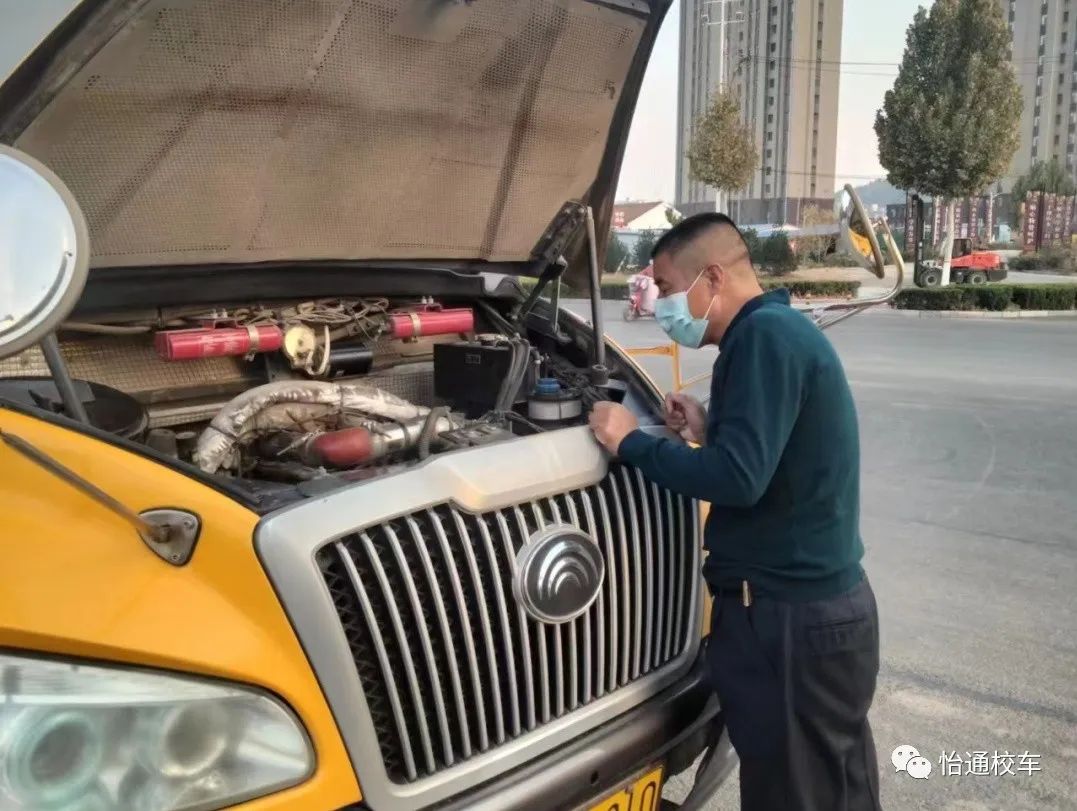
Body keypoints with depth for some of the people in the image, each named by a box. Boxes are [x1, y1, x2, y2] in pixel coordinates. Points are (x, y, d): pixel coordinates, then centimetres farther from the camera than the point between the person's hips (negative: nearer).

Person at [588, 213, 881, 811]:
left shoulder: (766, 335, -17)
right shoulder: (781, 331, 15)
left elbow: (740, 478, -25)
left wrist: (631, 442, -14)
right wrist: (708, 432, 9)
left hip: (790, 618, -10)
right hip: (827, 603, 10)